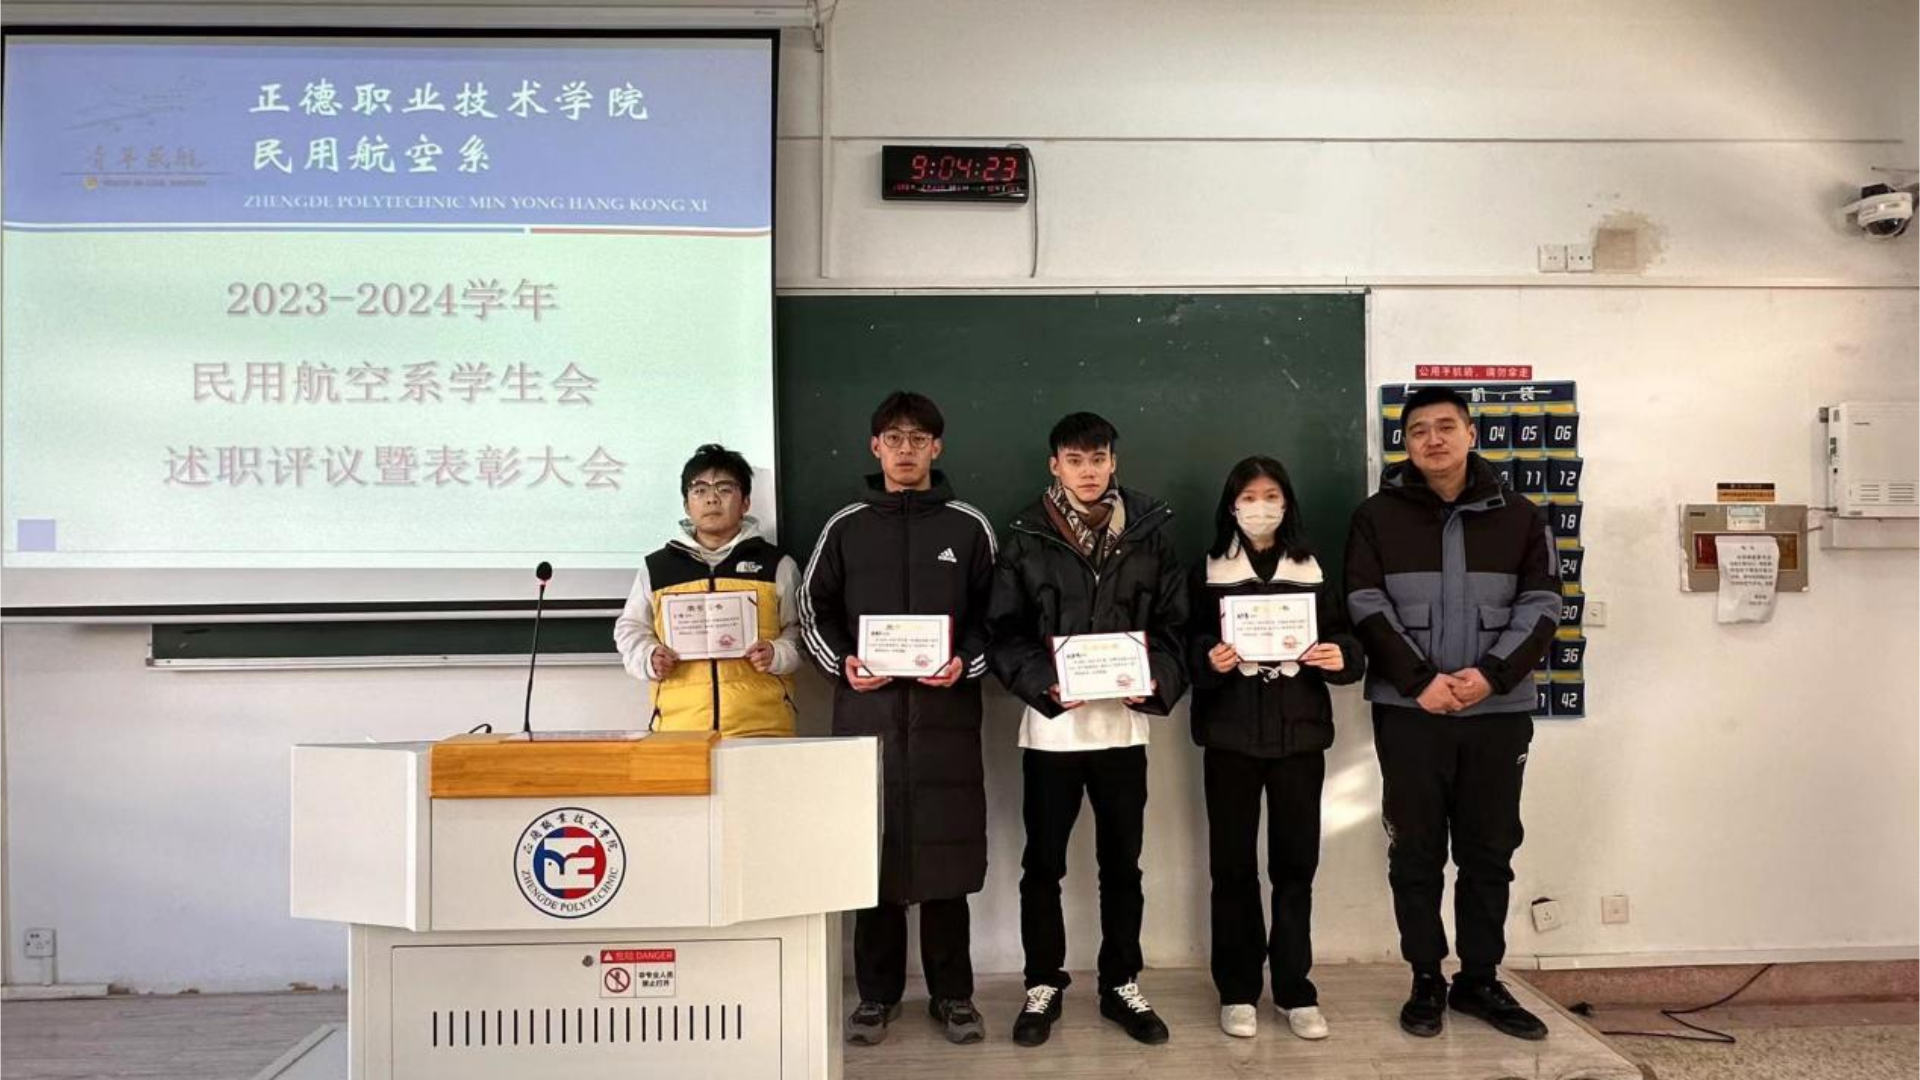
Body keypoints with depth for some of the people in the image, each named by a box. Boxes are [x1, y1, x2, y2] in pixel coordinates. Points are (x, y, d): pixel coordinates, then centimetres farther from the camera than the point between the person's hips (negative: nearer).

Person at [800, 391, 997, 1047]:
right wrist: (842, 663, -5)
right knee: (872, 848, 4)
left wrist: (966, 662, -10)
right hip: (867, 708, 1)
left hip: (945, 710, -1)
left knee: (946, 846, 2)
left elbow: (994, 614, 7)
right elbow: (814, 608, 11)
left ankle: (952, 993, 15)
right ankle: (877, 993, 16)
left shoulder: (969, 527, 7)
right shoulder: (846, 527, 9)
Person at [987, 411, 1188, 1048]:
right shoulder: (1026, 538, 0)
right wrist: (1045, 682, -18)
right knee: (1043, 864, 7)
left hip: (1123, 724, 1)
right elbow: (1005, 632, -3)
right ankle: (1044, 984, 22)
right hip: (1051, 724, -1)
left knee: (1122, 863, 11)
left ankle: (1121, 985, 25)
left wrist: (1156, 681, -13)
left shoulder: (1150, 535, 5)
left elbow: (1174, 624, 4)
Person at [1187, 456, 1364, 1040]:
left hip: (1299, 731, 1)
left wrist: (1341, 656, -15)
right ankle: (1237, 991, 13)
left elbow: (1343, 640, 7)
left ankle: (1295, 989, 15)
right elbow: (1187, 646, 0)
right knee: (1232, 862, 3)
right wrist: (1209, 660, -21)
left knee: (1296, 861, 3)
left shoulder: (1313, 571, 9)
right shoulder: (1208, 573, 5)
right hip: (1230, 733, -1)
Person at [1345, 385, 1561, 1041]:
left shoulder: (1519, 518, 7)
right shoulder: (1377, 517, 2)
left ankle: (1480, 980, 23)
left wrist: (1491, 674, -14)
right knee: (1416, 854, 5)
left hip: (1499, 710, 2)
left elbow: (1541, 606, 1)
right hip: (1409, 710, -1)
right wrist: (1421, 680, -17)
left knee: (1490, 852, 9)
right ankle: (1426, 981, 18)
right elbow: (1367, 608, -6)